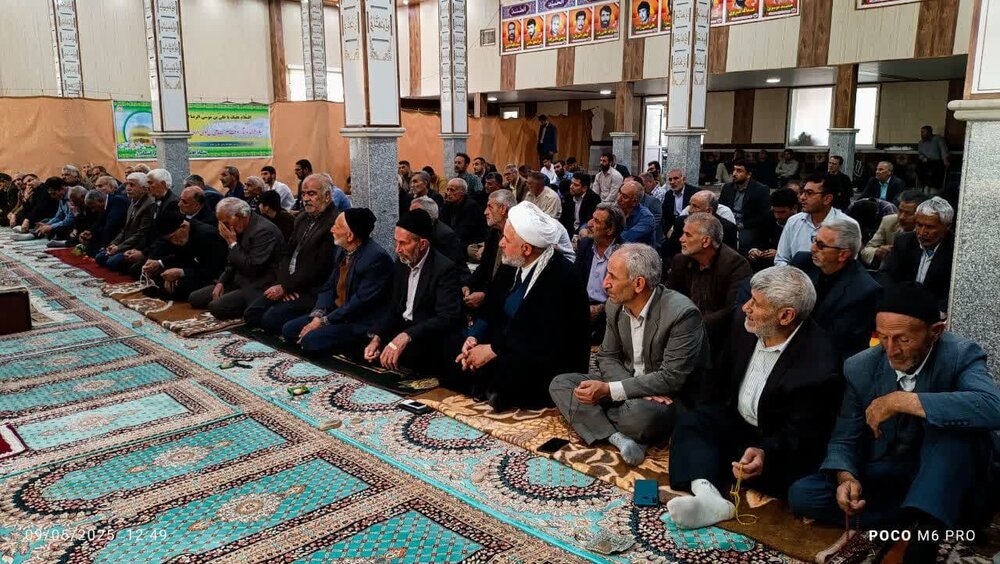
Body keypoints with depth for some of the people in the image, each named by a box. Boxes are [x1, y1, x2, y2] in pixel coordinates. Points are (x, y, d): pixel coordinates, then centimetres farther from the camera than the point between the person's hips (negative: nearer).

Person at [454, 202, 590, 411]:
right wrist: (473, 337, -9)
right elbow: (490, 310, 9)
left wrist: (493, 349, -20)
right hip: (508, 351, 8)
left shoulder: (560, 278, -22)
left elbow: (546, 342, -25)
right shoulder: (515, 266, 2)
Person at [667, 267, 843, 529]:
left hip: (778, 442, -5)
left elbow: (799, 434, -22)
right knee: (689, 422, -17)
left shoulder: (820, 366, -28)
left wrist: (766, 453, -40)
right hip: (736, 419, 5)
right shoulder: (744, 324, -8)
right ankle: (708, 497, -39)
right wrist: (707, 414, 8)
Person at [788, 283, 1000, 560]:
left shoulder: (960, 356, -15)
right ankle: (924, 519, -14)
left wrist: (902, 401, -35)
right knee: (802, 495, -17)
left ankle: (926, 532, -33)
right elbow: (844, 440, -1)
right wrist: (846, 478, -23)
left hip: (948, 484, -3)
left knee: (955, 421, -32)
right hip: (885, 478, 4)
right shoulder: (860, 368, -6)